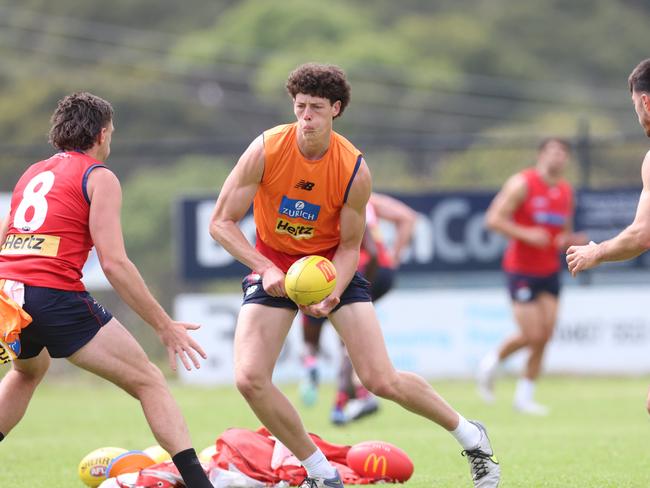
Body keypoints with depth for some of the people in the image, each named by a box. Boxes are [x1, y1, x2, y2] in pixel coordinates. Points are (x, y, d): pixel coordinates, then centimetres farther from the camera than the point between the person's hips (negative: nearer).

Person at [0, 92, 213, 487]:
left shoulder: (33, 173, 23)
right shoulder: (99, 177, 2)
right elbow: (114, 263, -7)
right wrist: (165, 326, -5)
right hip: (56, 294, -7)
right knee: (149, 382, -1)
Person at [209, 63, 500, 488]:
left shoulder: (355, 169, -18)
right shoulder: (266, 150, -19)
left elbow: (349, 245, -8)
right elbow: (221, 222, -14)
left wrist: (331, 294, -26)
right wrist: (265, 269, -26)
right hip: (274, 266, 1)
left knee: (382, 381, -11)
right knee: (249, 379, -17)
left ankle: (472, 437, 13)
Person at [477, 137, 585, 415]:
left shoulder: (566, 191, 9)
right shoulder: (522, 184, -11)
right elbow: (493, 219, -14)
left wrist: (567, 241, -2)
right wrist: (526, 234, -24)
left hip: (550, 271, 6)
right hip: (521, 270, -6)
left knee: (545, 335, -2)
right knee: (532, 335, -10)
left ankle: (525, 396, 9)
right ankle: (492, 363, 18)